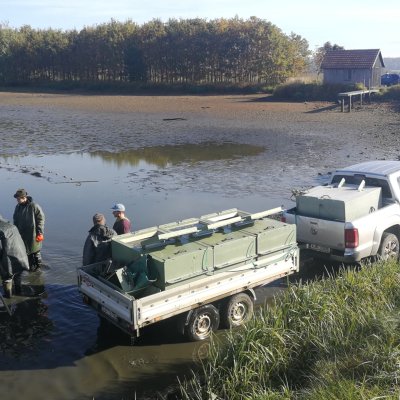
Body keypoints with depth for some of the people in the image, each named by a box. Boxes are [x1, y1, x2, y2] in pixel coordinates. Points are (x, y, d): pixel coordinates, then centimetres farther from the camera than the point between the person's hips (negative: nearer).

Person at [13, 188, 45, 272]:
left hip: (33, 234, -6)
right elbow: (15, 220, 15)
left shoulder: (34, 206, -15)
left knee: (35, 251, 4)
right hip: (22, 234, 6)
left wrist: (39, 233, -13)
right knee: (28, 252, 12)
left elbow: (41, 219, -12)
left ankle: (39, 265, 21)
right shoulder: (18, 207, 4)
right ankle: (31, 267, 25)